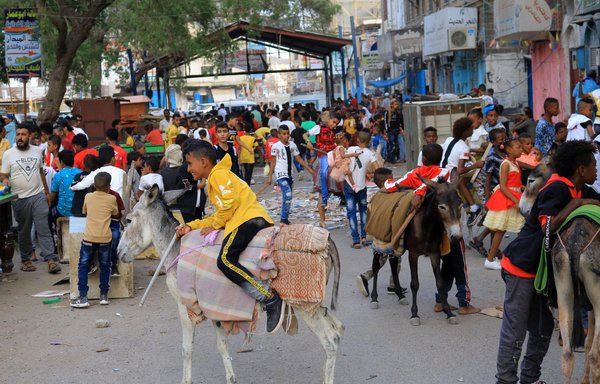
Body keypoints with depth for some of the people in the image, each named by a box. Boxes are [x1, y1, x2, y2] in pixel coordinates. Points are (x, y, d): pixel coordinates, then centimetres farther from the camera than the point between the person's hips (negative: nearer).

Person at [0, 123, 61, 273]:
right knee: (24, 231, 9)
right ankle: (25, 260, 20)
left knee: (44, 229, -5)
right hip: (20, 198, -1)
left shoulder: (37, 151, 7)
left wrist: (47, 192, 15)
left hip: (38, 195, 1)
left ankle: (51, 259, -8)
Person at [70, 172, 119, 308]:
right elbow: (115, 214, 12)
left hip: (89, 237, 0)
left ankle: (83, 297, -3)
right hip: (105, 238, 0)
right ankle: (104, 296, 15)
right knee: (105, 266, 15)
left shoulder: (88, 197, 3)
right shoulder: (112, 199, -2)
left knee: (83, 266, 6)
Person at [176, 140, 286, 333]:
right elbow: (220, 213, 28)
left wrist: (215, 225, -4)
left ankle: (271, 299, -33)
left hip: (247, 217, -11)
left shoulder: (218, 174, 0)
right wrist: (191, 226, 22)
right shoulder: (214, 179, 31)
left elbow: (230, 202, -14)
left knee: (225, 260, -25)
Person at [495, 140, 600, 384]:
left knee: (543, 328, 14)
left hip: (541, 269, 10)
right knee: (515, 332, -4)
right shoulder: (557, 189, -19)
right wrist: (577, 203, -25)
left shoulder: (580, 191, 8)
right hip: (521, 267, -10)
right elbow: (548, 226, -30)